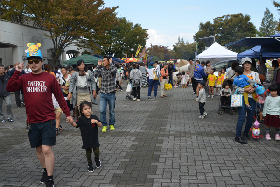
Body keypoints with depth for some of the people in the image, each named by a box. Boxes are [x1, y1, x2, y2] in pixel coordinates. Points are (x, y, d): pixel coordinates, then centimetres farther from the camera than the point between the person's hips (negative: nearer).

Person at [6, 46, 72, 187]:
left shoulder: (50, 78, -2)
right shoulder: (24, 78, 5)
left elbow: (59, 97, 2)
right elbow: (9, 88, -7)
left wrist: (67, 113, 3)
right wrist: (17, 72, -13)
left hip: (48, 120, -3)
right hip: (32, 121, 3)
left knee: (47, 149, -7)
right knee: (38, 149, 16)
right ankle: (45, 171, 37)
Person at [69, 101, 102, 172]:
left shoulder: (94, 117, -4)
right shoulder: (81, 119, -7)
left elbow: (100, 125, -5)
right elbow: (75, 124, -15)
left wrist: (96, 122, -25)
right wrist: (72, 122, -37)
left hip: (94, 138, 1)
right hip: (86, 140, -1)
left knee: (96, 151, 9)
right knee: (88, 152, 11)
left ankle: (97, 160, 40)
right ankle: (90, 164, 30)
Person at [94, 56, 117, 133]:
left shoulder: (113, 68, -2)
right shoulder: (101, 69, 7)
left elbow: (114, 70, -26)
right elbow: (97, 74, -10)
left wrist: (111, 63, -14)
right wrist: (98, 65, -7)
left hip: (111, 94, -2)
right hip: (103, 94, 2)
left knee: (111, 111, 10)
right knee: (102, 110, -8)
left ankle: (112, 124, 29)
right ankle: (104, 125, 8)